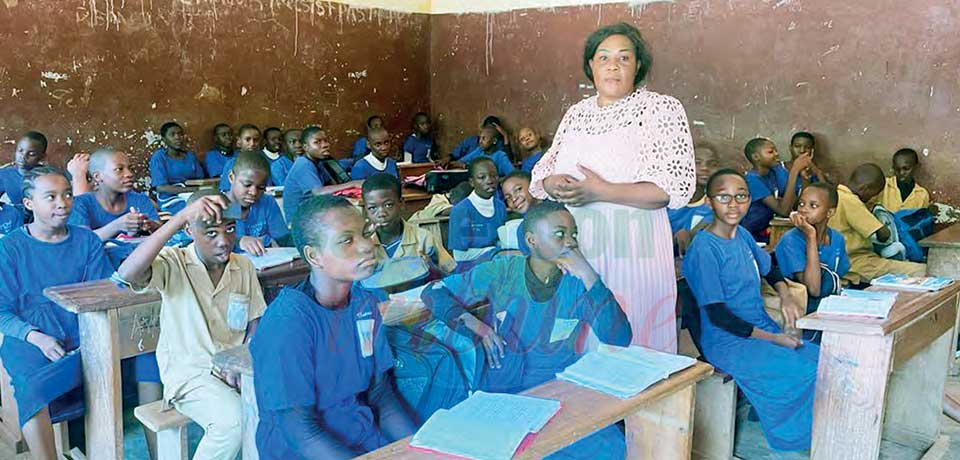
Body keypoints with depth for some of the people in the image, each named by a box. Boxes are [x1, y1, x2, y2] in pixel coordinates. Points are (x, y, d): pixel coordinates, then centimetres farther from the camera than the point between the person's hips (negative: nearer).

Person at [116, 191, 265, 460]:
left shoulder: (244, 266, 6)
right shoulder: (173, 264, -9)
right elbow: (127, 274, -30)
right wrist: (181, 216, -33)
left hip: (234, 368, 4)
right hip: (188, 371, -4)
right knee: (234, 420, -31)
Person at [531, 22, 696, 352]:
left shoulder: (661, 109, -4)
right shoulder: (577, 113, 13)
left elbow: (677, 187, -13)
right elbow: (542, 172, 17)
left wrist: (601, 191, -20)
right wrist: (553, 184, -8)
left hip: (632, 243, -5)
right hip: (574, 241, 5)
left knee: (629, 341, 1)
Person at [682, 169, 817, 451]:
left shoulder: (742, 235, 6)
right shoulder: (704, 249, -18)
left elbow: (769, 269, 26)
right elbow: (717, 315, -19)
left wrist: (786, 296, 5)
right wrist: (773, 339, -16)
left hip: (764, 328, 8)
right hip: (728, 342, -8)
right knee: (808, 373, -19)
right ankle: (793, 438, 4)